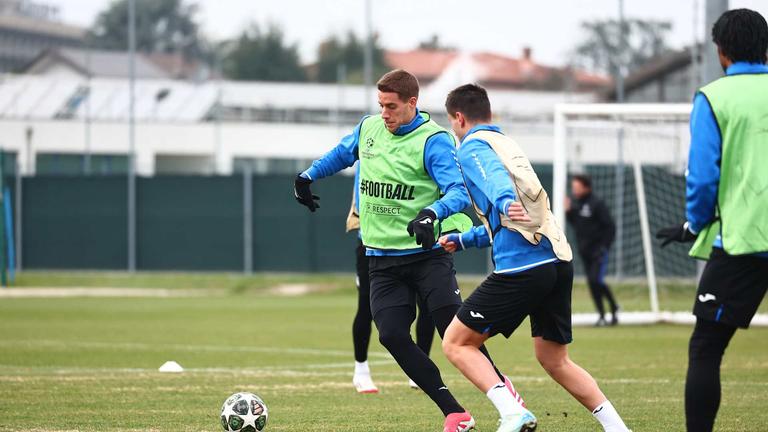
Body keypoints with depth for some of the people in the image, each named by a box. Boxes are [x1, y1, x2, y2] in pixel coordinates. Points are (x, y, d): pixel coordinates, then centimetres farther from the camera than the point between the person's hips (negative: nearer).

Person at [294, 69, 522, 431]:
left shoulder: (433, 140, -12)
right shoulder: (369, 129, 8)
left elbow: (460, 191, -24)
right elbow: (342, 154, 32)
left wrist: (432, 213, -42)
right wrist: (308, 176, 29)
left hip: (426, 253, -5)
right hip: (382, 260, 5)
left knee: (452, 324, -22)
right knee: (392, 336, -11)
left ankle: (501, 388, 1)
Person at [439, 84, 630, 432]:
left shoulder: (472, 147, 2)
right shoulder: (507, 145, 29)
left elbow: (494, 177, -24)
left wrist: (506, 203, -44)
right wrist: (464, 240, 50)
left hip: (521, 266, -8)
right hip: (559, 261, 8)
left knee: (456, 342, 0)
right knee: (554, 360, 19)